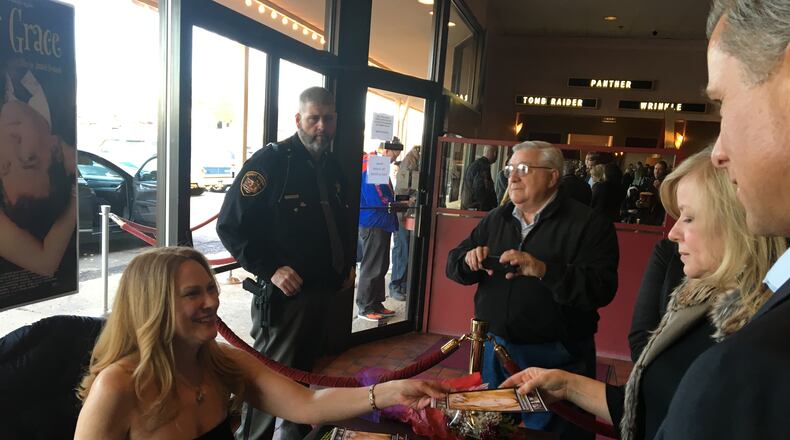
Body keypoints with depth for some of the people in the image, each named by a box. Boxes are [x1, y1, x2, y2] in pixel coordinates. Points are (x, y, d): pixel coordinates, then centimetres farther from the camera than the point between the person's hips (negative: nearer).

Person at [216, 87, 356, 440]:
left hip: (330, 295, 7)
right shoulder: (270, 161, -12)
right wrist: (271, 269, -21)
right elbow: (231, 225, -15)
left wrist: (348, 264, 12)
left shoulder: (333, 167, 11)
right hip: (284, 296, -7)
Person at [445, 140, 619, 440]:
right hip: (495, 348, 6)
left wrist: (544, 270, -33)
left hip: (556, 357, -5)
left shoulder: (588, 224, -10)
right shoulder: (496, 219, 8)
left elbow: (602, 288, -21)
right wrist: (468, 260, -13)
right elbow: (453, 264, 11)